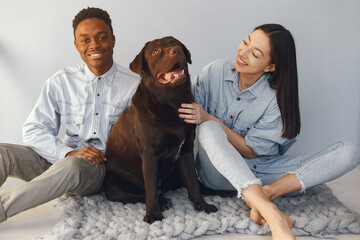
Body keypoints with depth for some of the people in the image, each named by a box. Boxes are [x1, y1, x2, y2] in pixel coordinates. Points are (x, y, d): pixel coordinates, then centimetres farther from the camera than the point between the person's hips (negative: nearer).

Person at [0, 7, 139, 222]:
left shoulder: (133, 86, -1)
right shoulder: (61, 82, 5)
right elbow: (34, 130, 1)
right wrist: (69, 153, -17)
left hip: (103, 165, -3)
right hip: (59, 157, 3)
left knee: (72, 167, -37)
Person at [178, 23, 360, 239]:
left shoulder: (276, 97, -13)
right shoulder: (215, 72, -8)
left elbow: (251, 151, -14)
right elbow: (188, 116, 2)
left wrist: (208, 119, -22)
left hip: (257, 171, 0)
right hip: (217, 171, 0)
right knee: (209, 130, -37)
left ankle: (267, 192, -33)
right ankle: (274, 216, -44)